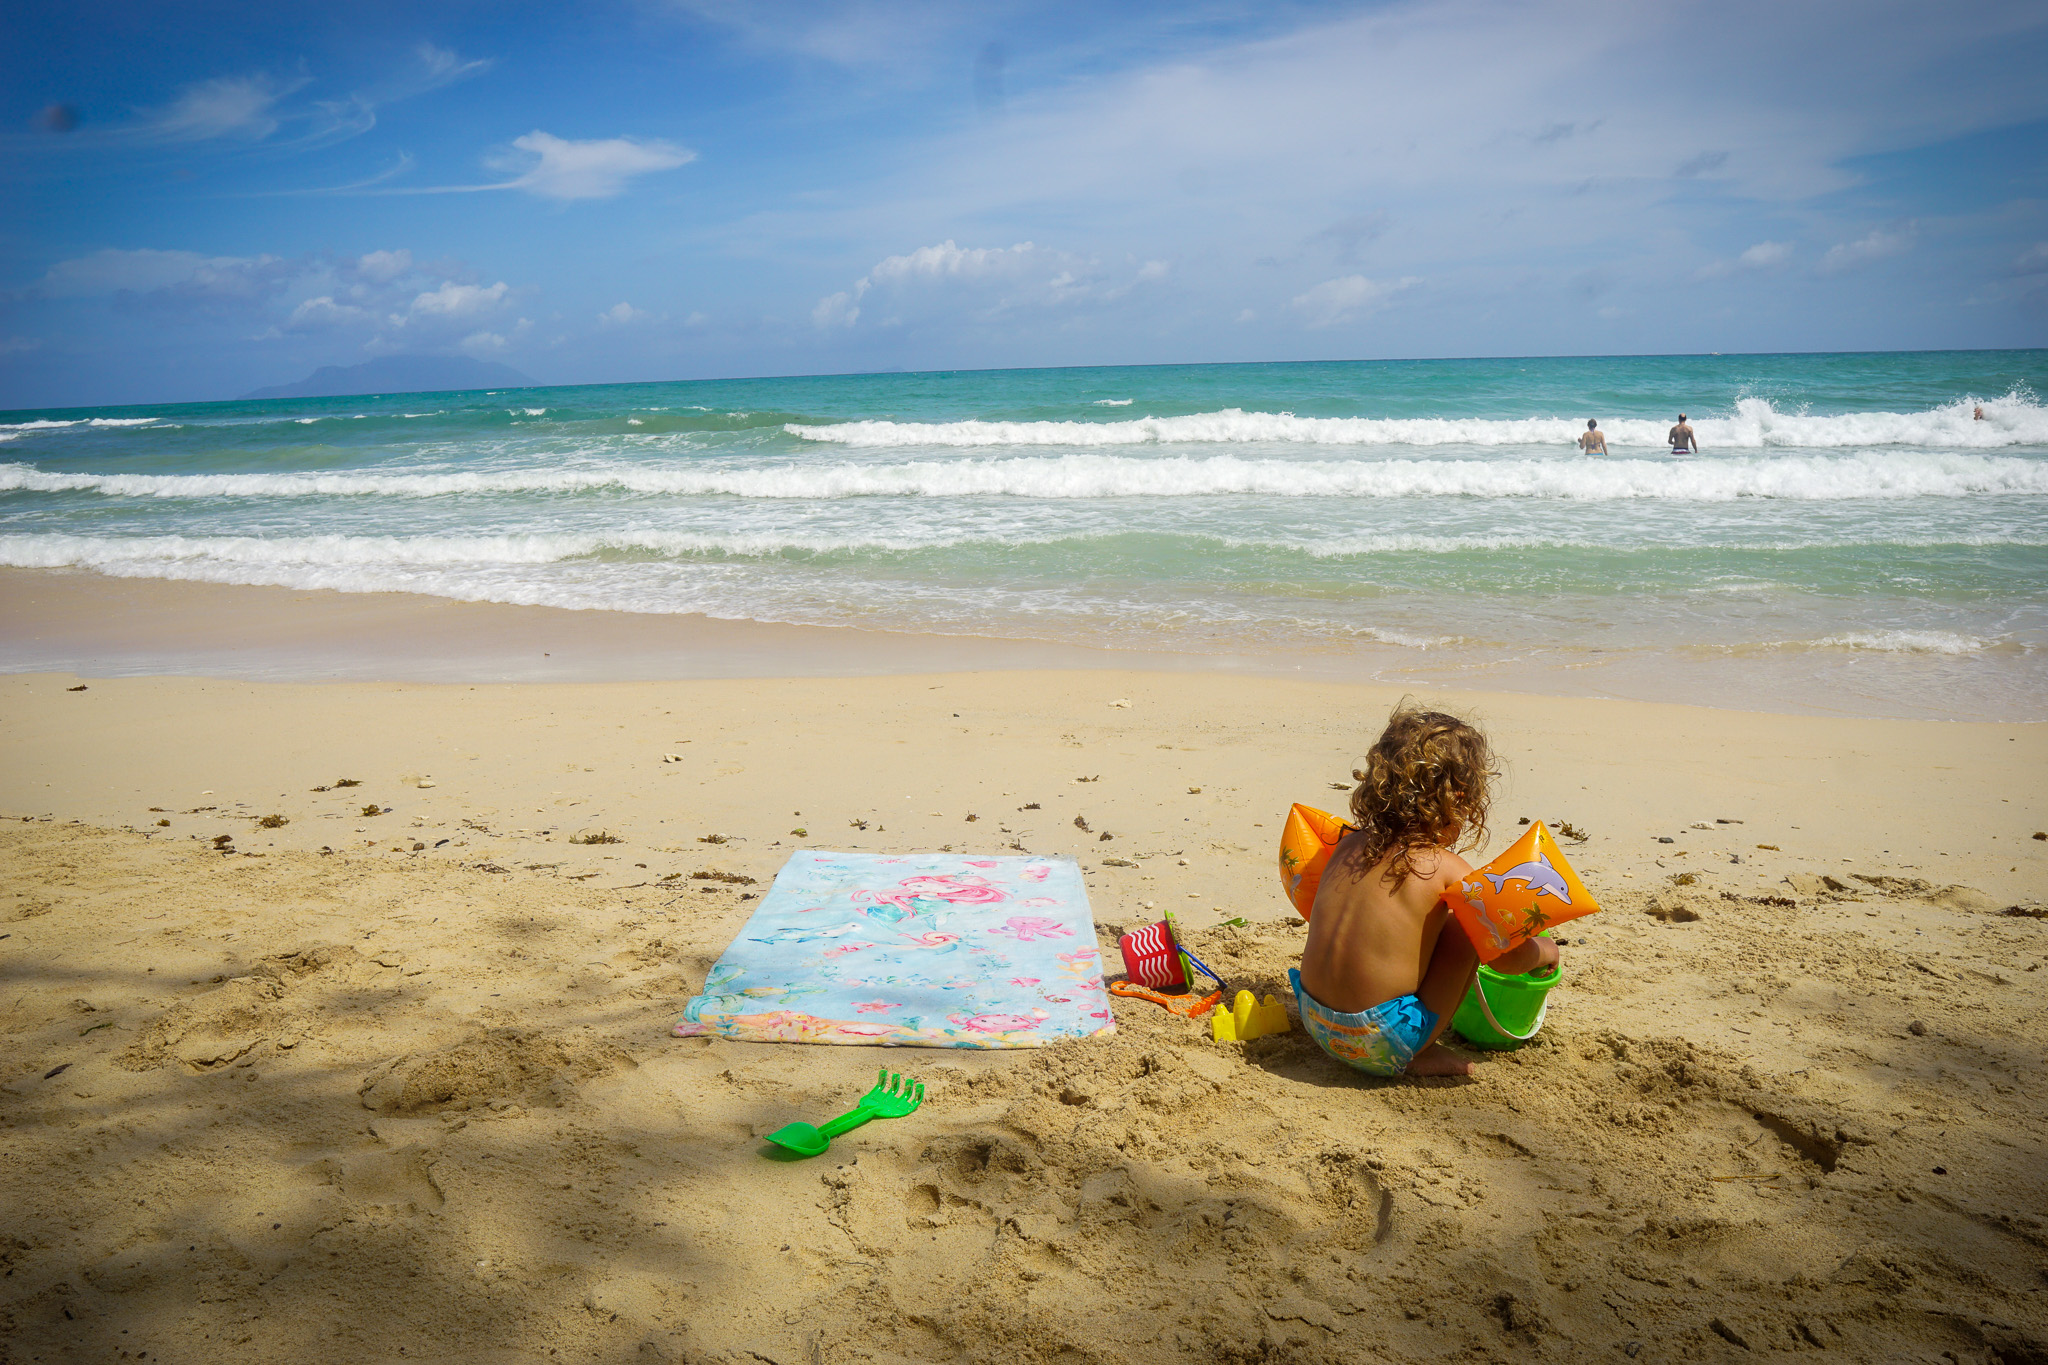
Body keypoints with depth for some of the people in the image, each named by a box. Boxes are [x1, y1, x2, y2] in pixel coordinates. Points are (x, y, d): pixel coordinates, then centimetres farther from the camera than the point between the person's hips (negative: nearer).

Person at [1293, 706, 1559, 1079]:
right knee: (1465, 928, 2)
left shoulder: (1348, 845, 5)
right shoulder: (1447, 870, -11)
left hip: (1315, 1022, 6)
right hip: (1383, 1044, -6)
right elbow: (1506, 957, -2)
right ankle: (1420, 1056, 7)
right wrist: (1544, 950, 19)